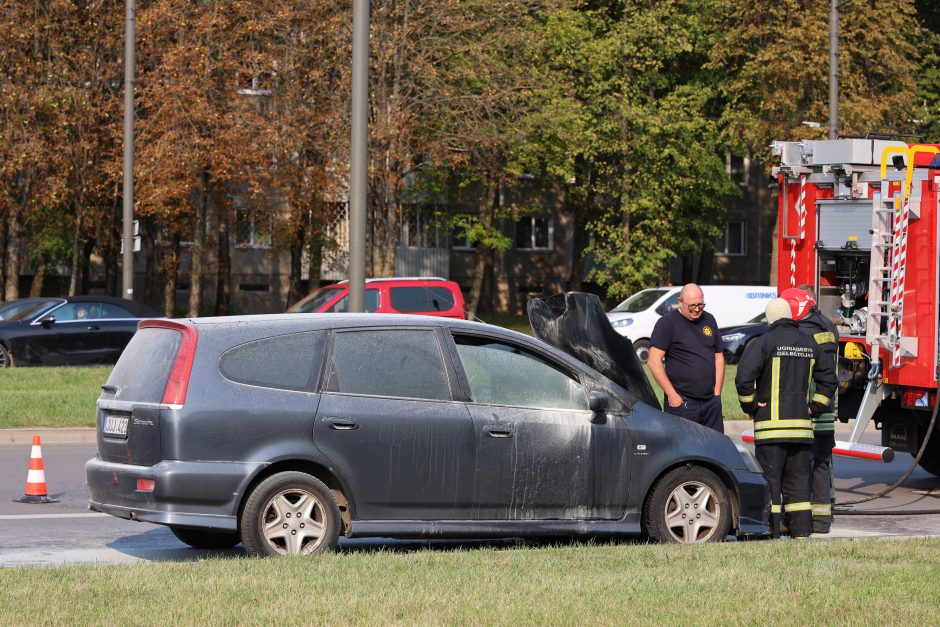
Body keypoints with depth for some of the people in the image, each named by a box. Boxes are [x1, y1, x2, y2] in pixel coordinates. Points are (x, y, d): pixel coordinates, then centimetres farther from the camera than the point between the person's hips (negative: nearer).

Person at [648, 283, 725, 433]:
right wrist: (672, 395, -13)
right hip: (682, 403, -6)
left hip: (710, 402, 6)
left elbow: (719, 357, 20)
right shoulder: (667, 323, -5)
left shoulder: (709, 320, 14)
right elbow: (654, 361, -11)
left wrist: (717, 393, 11)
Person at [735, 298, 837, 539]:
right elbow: (828, 378, 19)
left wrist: (749, 407, -3)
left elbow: (744, 377, -16)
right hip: (801, 425, 5)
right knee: (798, 480, 10)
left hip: (771, 424, -5)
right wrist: (814, 407, 18)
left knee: (770, 479, -2)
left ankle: (770, 531, -5)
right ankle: (801, 529, 7)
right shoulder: (808, 343, 12)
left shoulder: (764, 343, -7)